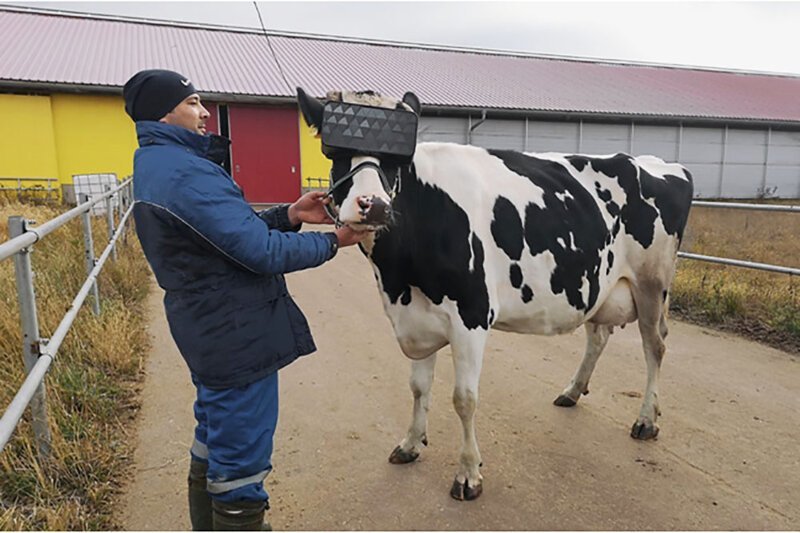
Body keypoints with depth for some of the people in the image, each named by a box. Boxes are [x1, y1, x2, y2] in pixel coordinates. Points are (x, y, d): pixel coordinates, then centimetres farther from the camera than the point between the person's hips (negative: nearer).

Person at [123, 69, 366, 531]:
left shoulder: (157, 166, 12)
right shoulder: (186, 173, -21)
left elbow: (234, 228, 12)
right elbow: (262, 251, -24)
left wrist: (289, 215, 0)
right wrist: (333, 241, -11)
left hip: (208, 333, 11)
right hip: (239, 338, -11)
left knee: (213, 449, 26)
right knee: (240, 472, 4)